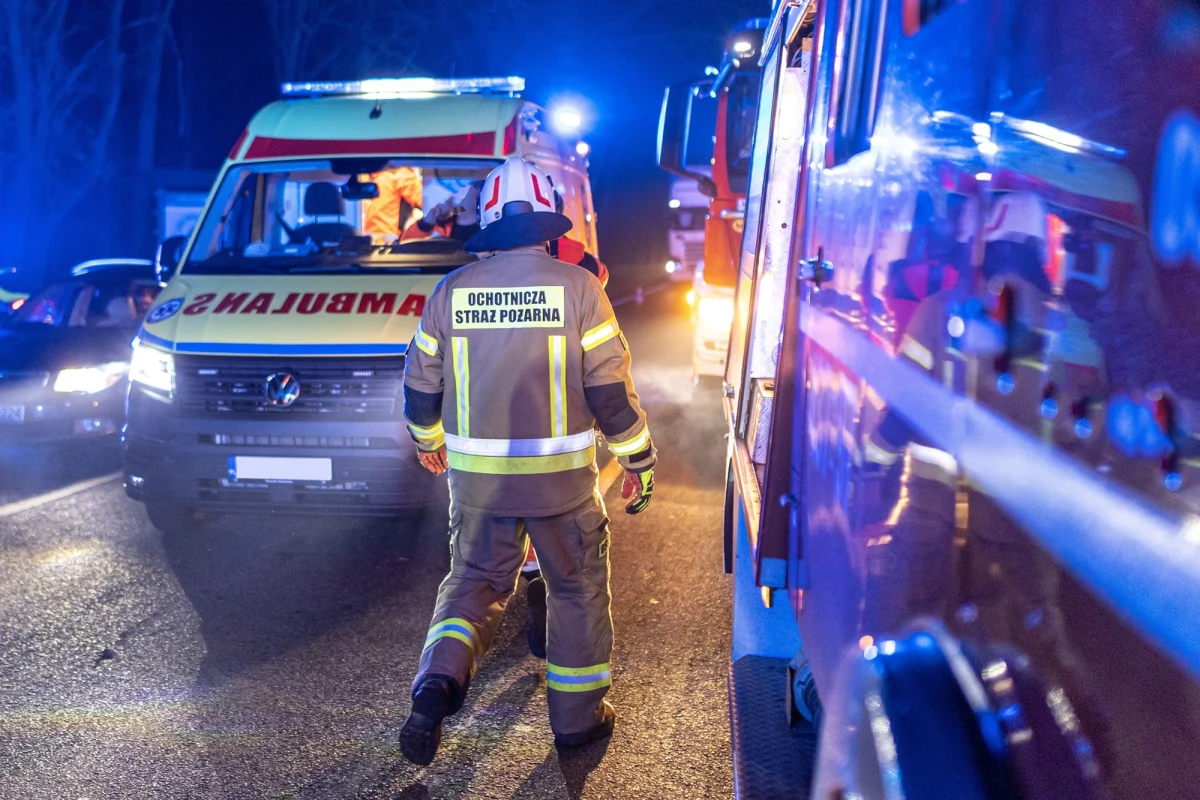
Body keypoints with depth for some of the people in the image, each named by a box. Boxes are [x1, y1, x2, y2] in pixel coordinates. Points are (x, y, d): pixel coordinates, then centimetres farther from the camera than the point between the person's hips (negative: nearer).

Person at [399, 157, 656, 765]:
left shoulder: (451, 291, 0)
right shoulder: (576, 287, -9)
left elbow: (421, 384, 7)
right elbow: (611, 388, -9)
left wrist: (427, 441, 26)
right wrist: (639, 461, 3)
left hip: (476, 477, 3)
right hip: (560, 478, -2)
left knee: (475, 580, 19)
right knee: (578, 588, 15)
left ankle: (438, 681, -4)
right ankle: (577, 715, 24)